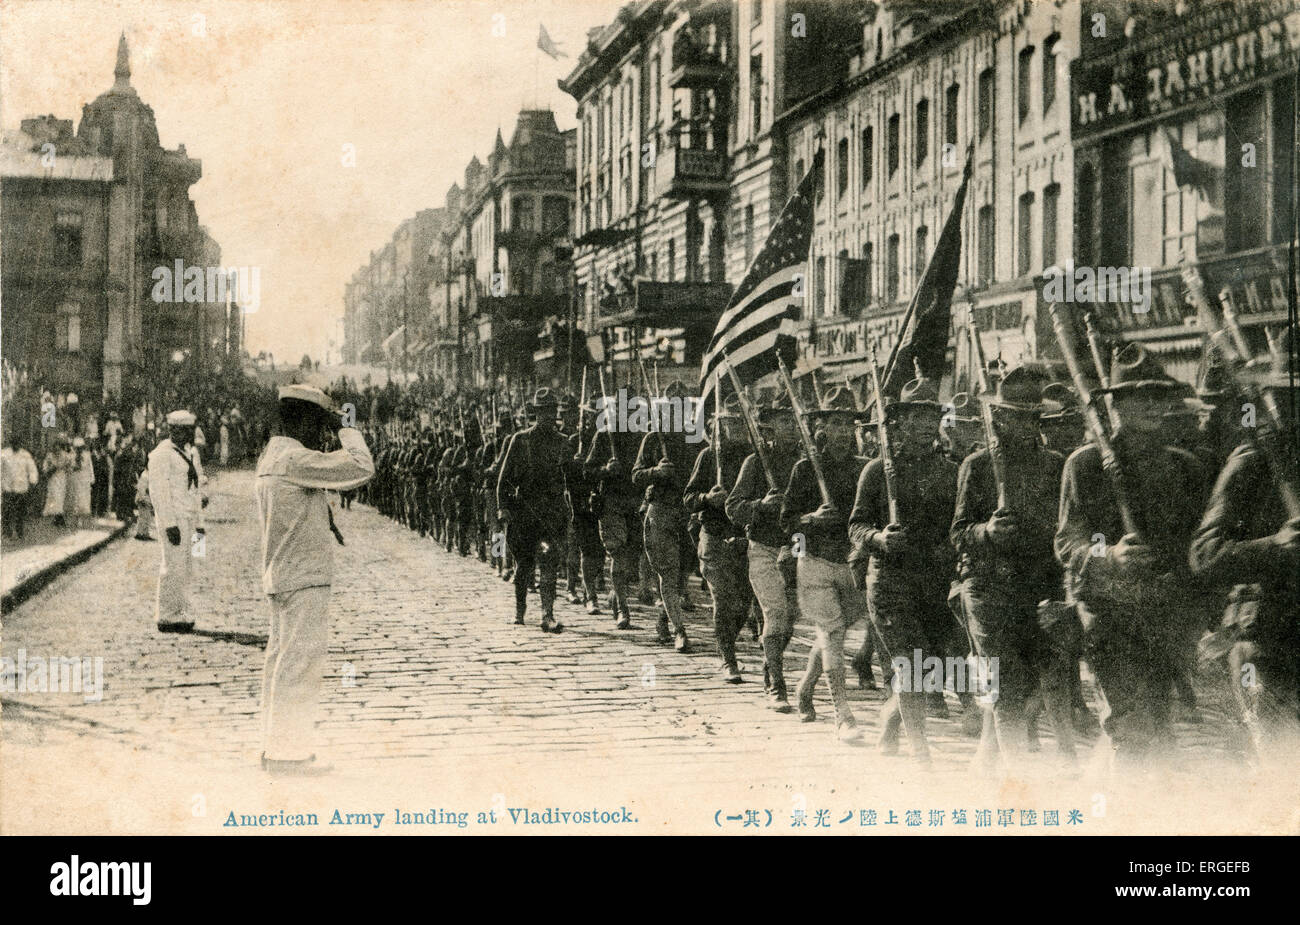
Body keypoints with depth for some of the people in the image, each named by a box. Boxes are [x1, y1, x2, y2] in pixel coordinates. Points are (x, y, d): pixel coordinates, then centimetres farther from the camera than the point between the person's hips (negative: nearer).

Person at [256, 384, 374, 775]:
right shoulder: (295, 459, -16)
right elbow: (361, 468, -18)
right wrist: (347, 430, -5)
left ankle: (274, 745, 17)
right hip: (304, 581, -10)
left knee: (280, 661, 12)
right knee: (299, 664, -7)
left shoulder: (271, 457, 14)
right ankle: (288, 750, -5)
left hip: (280, 578, 10)